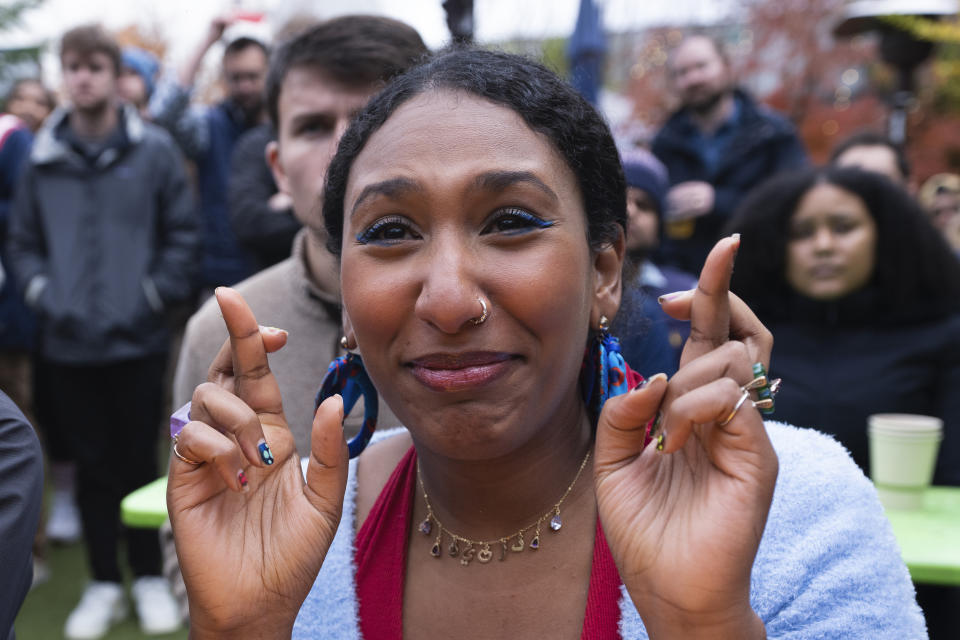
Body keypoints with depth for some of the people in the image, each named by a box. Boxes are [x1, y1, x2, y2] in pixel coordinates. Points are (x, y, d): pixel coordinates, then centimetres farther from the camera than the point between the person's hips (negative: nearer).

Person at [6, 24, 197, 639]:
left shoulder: (154, 150, -4)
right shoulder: (42, 157, 2)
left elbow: (183, 233, -1)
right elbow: (22, 239, 11)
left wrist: (155, 293, -8)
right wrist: (41, 291, -2)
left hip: (138, 339, -2)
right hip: (69, 342, 2)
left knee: (139, 461, 9)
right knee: (93, 466, 12)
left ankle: (150, 578, 25)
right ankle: (104, 584, 25)